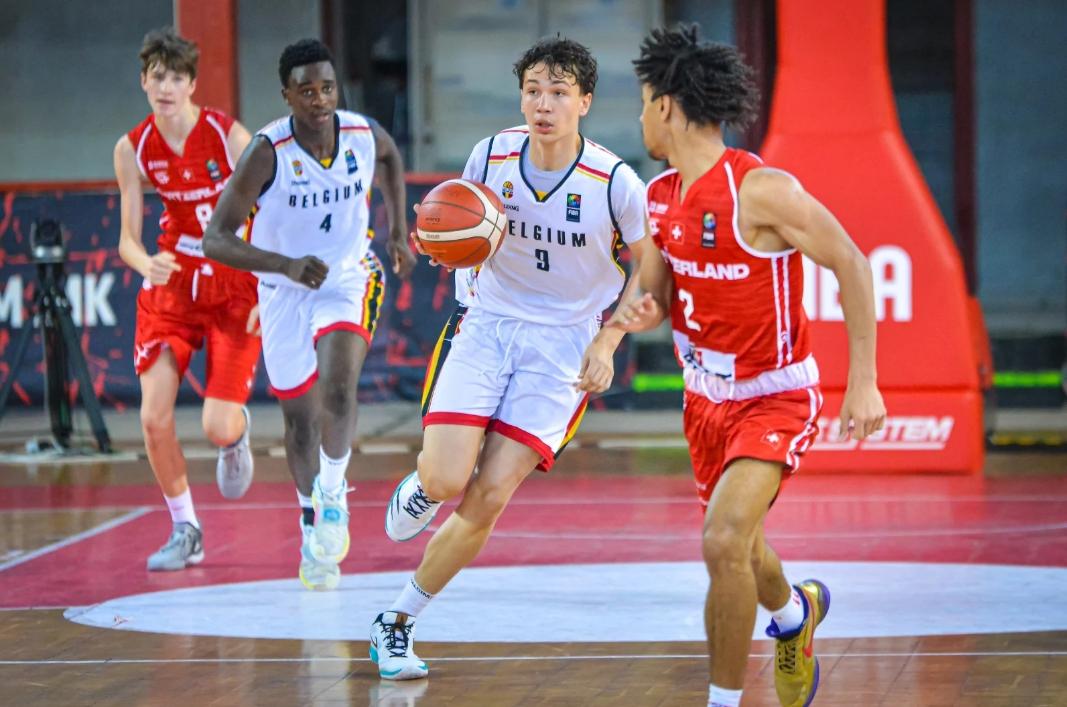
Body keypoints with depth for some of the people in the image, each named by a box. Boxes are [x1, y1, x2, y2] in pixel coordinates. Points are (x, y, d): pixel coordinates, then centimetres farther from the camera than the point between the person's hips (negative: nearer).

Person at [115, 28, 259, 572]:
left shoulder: (229, 137, -16)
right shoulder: (133, 150, -6)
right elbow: (128, 239, -2)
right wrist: (146, 262, -25)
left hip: (235, 291, -3)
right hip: (173, 285, 3)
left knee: (218, 427, -12)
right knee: (154, 418, -10)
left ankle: (238, 433, 28)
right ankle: (184, 531, 11)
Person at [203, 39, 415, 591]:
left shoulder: (364, 135, -15)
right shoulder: (267, 153, -25)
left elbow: (390, 157, 13)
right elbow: (215, 239, -27)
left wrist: (398, 230, 9)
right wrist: (286, 265, -40)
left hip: (349, 279, 0)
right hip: (285, 290, 0)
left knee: (338, 386, -27)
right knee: (300, 418, 11)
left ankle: (333, 490, -5)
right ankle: (312, 527, 32)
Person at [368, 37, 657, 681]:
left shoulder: (615, 182, -13)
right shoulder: (490, 156, -6)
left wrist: (607, 342, -10)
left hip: (563, 344, -1)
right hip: (486, 324, 1)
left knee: (489, 498, -9)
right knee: (447, 481, -17)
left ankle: (399, 622, 8)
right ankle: (421, 485, 23)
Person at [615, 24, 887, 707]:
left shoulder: (760, 189, -23)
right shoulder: (659, 198, 0)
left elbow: (851, 265, -17)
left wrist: (863, 382, -19)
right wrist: (642, 313, -11)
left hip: (776, 398, -8)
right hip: (707, 396, 8)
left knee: (724, 542, -25)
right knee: (738, 550, 22)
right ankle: (797, 612, 57)